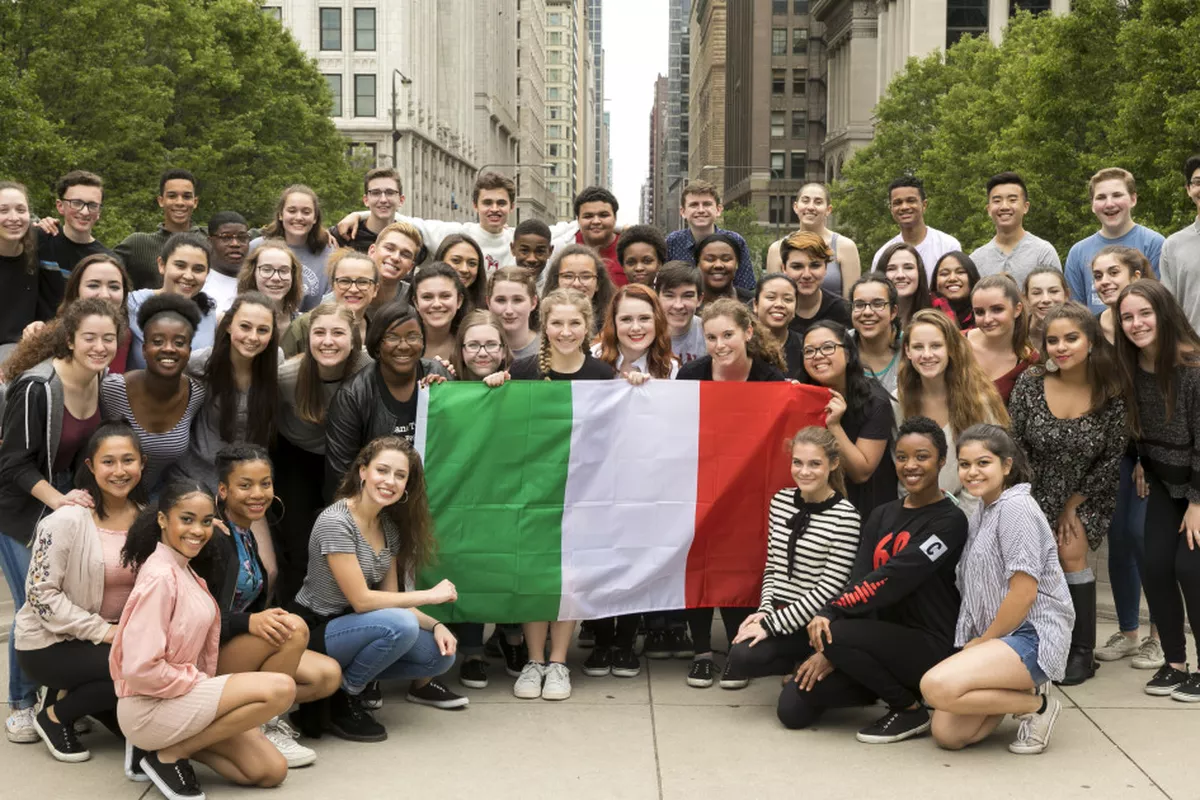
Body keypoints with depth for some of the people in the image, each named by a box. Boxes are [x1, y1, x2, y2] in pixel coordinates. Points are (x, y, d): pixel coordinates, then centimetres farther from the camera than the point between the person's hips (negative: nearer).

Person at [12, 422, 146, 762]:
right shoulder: (67, 520, -16)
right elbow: (41, 593, -17)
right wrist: (100, 630, -21)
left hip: (116, 636, 6)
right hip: (48, 644, -6)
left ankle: (75, 694, 12)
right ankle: (55, 716, -2)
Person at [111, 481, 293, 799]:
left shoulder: (184, 571, 9)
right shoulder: (160, 577, -20)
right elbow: (140, 669, -25)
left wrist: (207, 687, 1)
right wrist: (201, 685, -15)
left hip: (179, 697, 9)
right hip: (149, 707, -9)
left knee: (272, 771, 1)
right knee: (280, 688, -21)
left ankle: (168, 743, 10)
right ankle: (169, 754, -8)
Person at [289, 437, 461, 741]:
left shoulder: (390, 527, 3)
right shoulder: (335, 522, -21)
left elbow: (390, 599, 5)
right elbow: (361, 600, -24)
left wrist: (435, 625, -11)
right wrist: (429, 595, -18)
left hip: (352, 628, 8)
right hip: (314, 633, -8)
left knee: (442, 654, -7)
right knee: (401, 624, -31)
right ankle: (345, 698, -10)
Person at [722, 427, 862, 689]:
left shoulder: (846, 517, -13)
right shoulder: (781, 501, 5)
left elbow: (828, 589, -15)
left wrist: (772, 624, -17)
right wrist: (765, 610, -4)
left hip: (815, 621, -5)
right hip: (777, 611, 5)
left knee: (744, 656, -25)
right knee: (739, 655, -23)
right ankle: (802, 663, 4)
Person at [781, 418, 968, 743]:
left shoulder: (950, 521, -9)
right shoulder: (882, 515, 12)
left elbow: (893, 578, -20)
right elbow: (859, 579, 0)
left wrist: (833, 611, -19)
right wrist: (827, 615, -18)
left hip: (929, 646, -6)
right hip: (883, 638, 6)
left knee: (836, 633, -31)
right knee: (793, 708, -9)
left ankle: (910, 709, -9)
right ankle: (887, 686, 14)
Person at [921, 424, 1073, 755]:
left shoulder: (1015, 507, -13)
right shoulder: (982, 511, 16)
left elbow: (1024, 592, -18)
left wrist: (985, 640, -8)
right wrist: (977, 644, 8)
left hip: (1033, 636, -9)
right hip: (994, 638, 9)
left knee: (937, 686, -29)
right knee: (947, 734, -6)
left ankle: (1036, 705, -8)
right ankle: (1020, 689, 15)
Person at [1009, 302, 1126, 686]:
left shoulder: (1111, 392, -16)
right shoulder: (1030, 382, -15)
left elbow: (1112, 458, -9)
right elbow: (1014, 444, -8)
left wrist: (1074, 504, -9)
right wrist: (1031, 500, -10)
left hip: (1088, 495, -1)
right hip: (1038, 491, 1)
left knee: (1070, 550, -20)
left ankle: (1083, 651, -6)